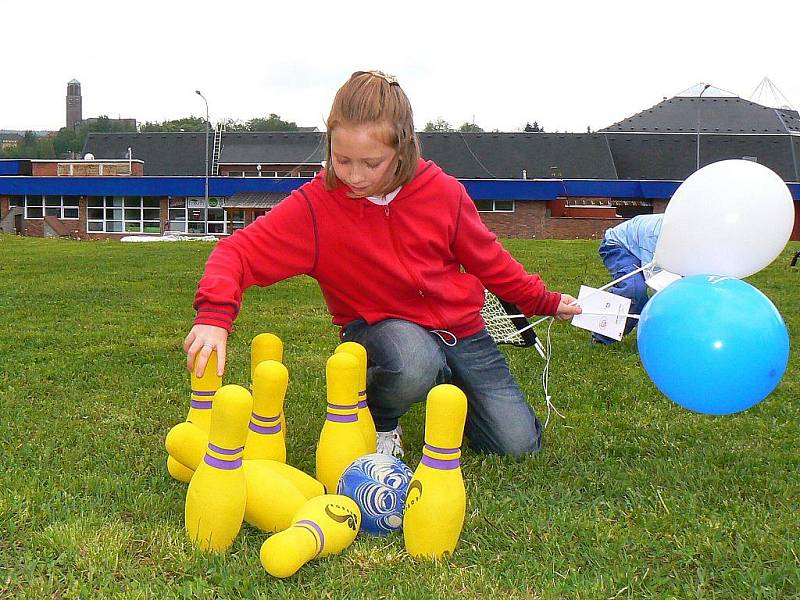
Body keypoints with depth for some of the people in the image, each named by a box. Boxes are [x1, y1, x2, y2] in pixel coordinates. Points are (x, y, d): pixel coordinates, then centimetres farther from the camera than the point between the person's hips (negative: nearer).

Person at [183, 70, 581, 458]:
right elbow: (238, 251, -24)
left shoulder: (443, 192, -11)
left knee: (518, 444, -3)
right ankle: (379, 421, -3)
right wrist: (214, 316, -43)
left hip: (458, 325, 3)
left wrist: (544, 301, 15)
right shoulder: (315, 206, -18)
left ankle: (444, 378, 25)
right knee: (414, 365, -41)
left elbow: (486, 257, 6)